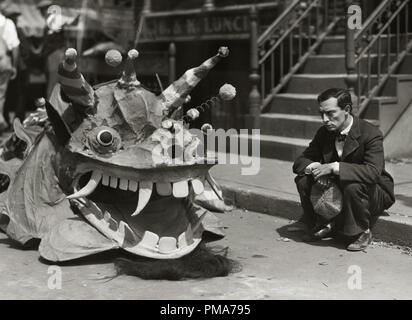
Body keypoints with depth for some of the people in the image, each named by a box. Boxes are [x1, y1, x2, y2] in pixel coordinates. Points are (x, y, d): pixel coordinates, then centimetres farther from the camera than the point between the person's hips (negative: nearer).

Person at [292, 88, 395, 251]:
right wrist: (315, 168, -27)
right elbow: (300, 161, -2)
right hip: (336, 189, 5)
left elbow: (373, 172, -37)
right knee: (303, 179, -15)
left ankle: (361, 232, -12)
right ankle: (318, 226, 5)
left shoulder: (371, 134, -23)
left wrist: (334, 167, -41)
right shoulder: (324, 132, -4)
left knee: (352, 185, -38)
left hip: (375, 193, -5)